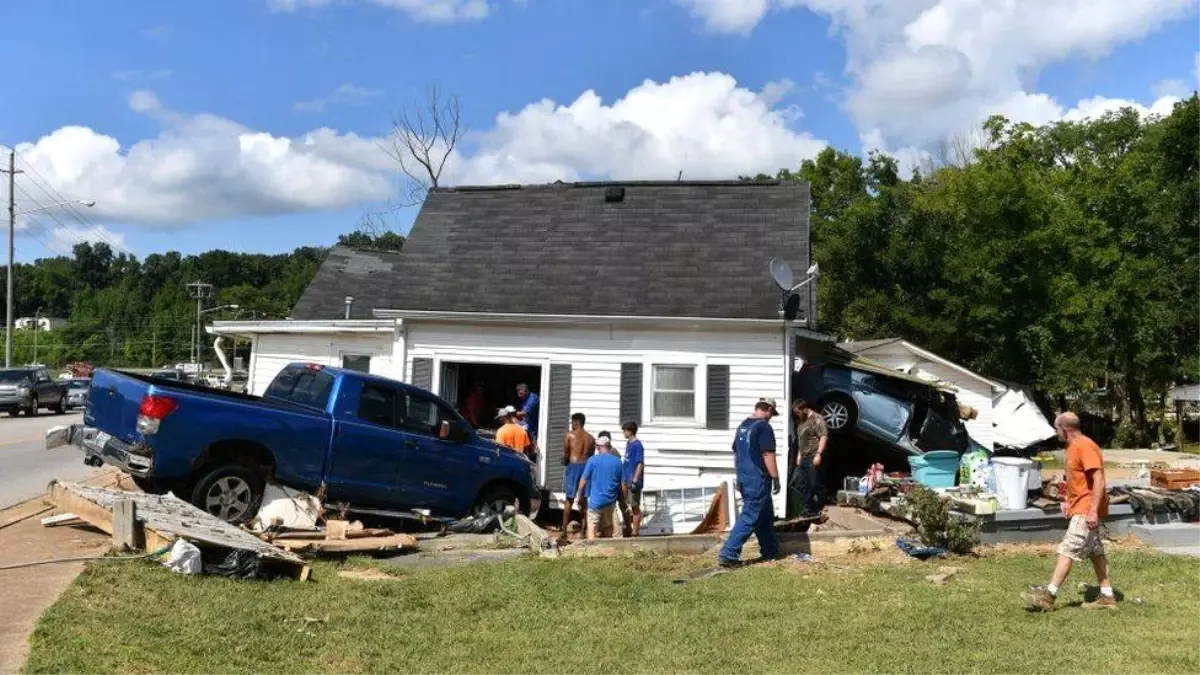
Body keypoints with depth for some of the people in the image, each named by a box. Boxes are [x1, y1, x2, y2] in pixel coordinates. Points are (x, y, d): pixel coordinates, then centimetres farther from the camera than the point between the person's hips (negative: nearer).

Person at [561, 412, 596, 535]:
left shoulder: (570, 434, -1)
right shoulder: (591, 438, 11)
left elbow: (565, 453, 0)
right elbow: (591, 456, 9)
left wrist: (565, 461, 19)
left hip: (574, 466, -3)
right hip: (586, 467, 3)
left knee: (569, 500, 1)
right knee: (584, 499, 9)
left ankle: (564, 530, 0)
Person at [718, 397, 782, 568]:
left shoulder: (743, 426, 12)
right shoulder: (764, 427, -14)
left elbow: (736, 453, 18)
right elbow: (768, 456, -17)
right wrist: (776, 479, -10)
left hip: (744, 479, 9)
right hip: (758, 480, -9)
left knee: (765, 516, 19)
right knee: (749, 518, -6)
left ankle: (771, 552, 28)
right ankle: (728, 555, -9)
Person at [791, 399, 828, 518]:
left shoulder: (817, 419, -9)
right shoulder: (801, 421, 18)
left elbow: (824, 437, -16)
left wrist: (819, 454, -21)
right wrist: (799, 455, 21)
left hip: (813, 458, -9)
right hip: (803, 459, 9)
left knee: (814, 485, -5)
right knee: (803, 484, 9)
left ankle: (816, 510, 3)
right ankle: (806, 508, 16)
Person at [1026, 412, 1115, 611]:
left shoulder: (1085, 446, -18)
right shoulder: (1074, 447, 13)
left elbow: (1099, 481, -23)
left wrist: (1093, 510, -26)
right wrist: (1069, 501, 17)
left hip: (1087, 510, -10)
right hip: (1080, 508, 10)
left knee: (1067, 550, -11)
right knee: (1095, 551, 12)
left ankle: (1049, 595, -11)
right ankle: (1107, 597, 17)